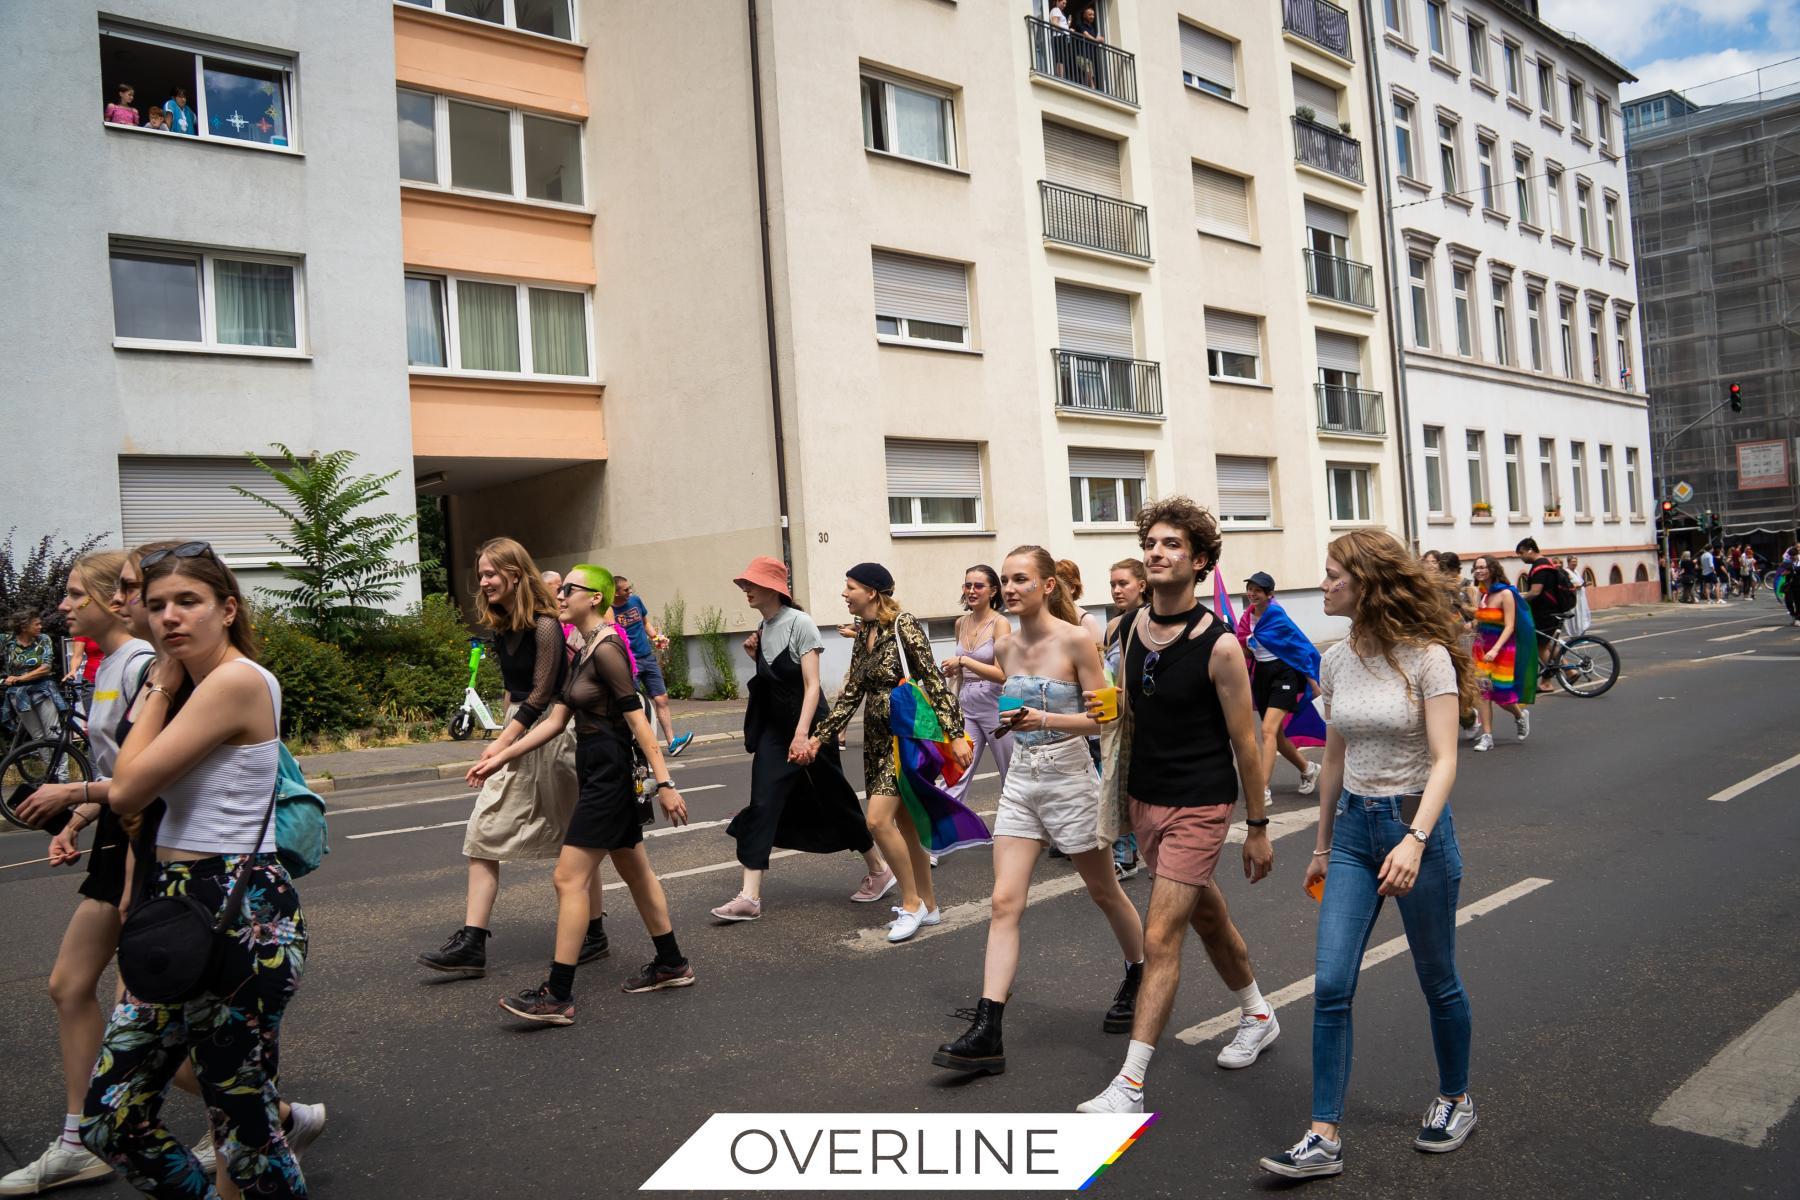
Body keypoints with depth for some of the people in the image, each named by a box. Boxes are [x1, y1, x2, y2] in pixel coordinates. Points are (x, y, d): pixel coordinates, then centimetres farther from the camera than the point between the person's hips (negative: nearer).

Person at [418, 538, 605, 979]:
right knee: (484, 834, 1)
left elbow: (541, 695, -18)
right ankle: (471, 945, 2)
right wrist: (502, 740, 12)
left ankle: (594, 934, 19)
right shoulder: (502, 627, 10)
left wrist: (501, 744, -17)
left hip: (548, 733, -8)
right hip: (517, 733, 9)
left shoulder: (544, 626, -16)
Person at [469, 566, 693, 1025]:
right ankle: (671, 964, 28)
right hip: (601, 774, 10)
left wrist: (664, 783, -22)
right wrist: (499, 757, 10)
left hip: (610, 775, -10)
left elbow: (638, 720, -20)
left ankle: (557, 996, -4)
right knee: (635, 870, 17)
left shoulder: (606, 649, -17)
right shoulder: (583, 655, 13)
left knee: (569, 879, -8)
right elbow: (554, 721, 13)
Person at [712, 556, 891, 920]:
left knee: (834, 803, 5)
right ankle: (750, 897, -6)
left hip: (809, 726, -6)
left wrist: (802, 734, -29)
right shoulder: (762, 627, 6)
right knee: (762, 806, -5)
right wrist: (755, 656, 1)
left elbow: (812, 685, -20)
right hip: (775, 729, 6)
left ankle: (879, 870, 25)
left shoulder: (799, 623, -15)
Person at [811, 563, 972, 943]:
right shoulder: (864, 633, 11)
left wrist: (956, 734, -20)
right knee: (904, 822, 12)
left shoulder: (903, 625, -12)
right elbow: (850, 692, 14)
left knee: (879, 819, -15)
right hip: (877, 737, 8)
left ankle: (912, 903, 0)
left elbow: (934, 680, -15)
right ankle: (928, 906, 23)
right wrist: (819, 737, 11)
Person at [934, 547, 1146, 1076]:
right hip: (1021, 783, 5)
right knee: (1004, 902, -5)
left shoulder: (1075, 641, -13)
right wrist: (1006, 724, -1)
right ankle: (986, 1034, -6)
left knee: (1104, 893, 15)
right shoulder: (1007, 648, 4)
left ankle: (1138, 981, 42)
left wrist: (1043, 720, -26)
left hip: (1069, 782, -5)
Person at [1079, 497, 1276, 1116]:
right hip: (1145, 799, 7)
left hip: (1199, 807, -7)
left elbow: (1245, 743, -11)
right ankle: (1257, 1015, 46)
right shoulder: (1134, 628, 1)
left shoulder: (1219, 645, -16)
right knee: (1207, 915, 23)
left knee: (1160, 937, -9)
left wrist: (1258, 827, -6)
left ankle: (1130, 1086, -3)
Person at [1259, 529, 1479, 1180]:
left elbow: (1443, 761, -17)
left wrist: (1415, 840, -31)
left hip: (1417, 824, -5)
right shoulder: (1336, 662, 4)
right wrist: (1323, 845, 18)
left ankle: (1455, 1100, 37)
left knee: (1437, 980, 13)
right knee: (1331, 985, -2)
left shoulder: (1426, 657, -13)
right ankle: (1325, 1138, 5)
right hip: (1354, 829, 5)